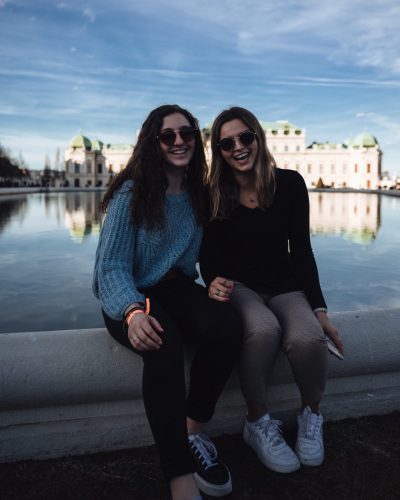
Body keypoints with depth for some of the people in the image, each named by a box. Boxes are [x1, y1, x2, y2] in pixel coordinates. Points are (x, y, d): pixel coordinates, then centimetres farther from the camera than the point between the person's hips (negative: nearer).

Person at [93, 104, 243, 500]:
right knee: (164, 344, -37)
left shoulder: (199, 194, 8)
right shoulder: (132, 192, -9)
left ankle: (193, 431, -7)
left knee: (227, 328, -28)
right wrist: (133, 311, -34)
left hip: (179, 289, 5)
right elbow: (112, 264, -16)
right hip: (132, 297, -4)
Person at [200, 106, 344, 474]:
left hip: (286, 286, 1)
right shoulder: (213, 196, -3)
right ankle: (258, 424, -10)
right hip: (239, 287, -1)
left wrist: (319, 309, -7)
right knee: (263, 330, -36)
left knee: (307, 337, -32)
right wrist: (214, 282, -26)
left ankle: (312, 414, 2)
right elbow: (209, 257, -1)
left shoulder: (290, 184, -3)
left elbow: (302, 251, -1)